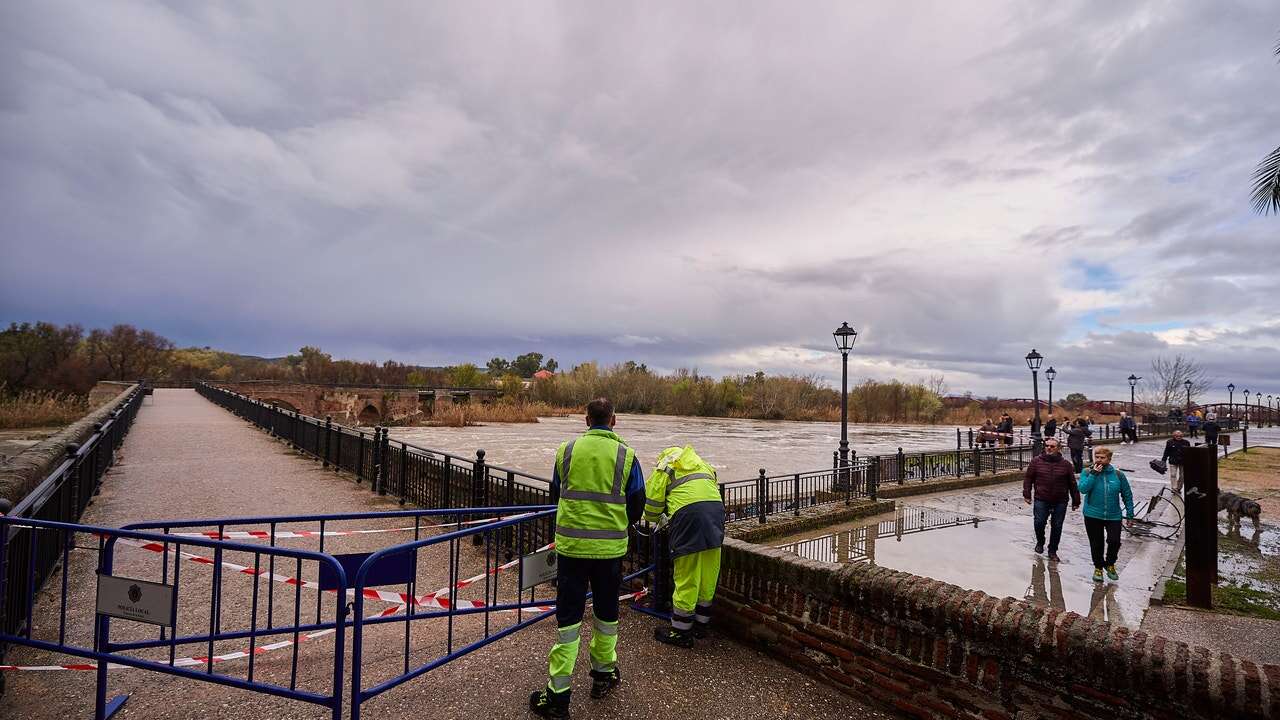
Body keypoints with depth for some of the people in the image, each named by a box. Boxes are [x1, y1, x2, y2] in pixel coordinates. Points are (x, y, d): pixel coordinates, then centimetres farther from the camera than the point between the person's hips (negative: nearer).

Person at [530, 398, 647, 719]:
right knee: (606, 612, 19)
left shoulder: (566, 450, -2)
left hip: (571, 545, 0)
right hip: (611, 548, 0)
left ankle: (558, 694, 12)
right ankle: (603, 674, 36)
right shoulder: (626, 456, -6)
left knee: (568, 615, 8)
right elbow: (637, 506, 1)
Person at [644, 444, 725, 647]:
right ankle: (701, 624, 30)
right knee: (708, 576, 16)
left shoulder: (664, 468, 18)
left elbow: (652, 503, 11)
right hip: (716, 508, 6)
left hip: (688, 511, -5)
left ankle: (681, 632, 14)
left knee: (686, 578, 3)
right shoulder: (703, 465, 34)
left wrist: (658, 520, 33)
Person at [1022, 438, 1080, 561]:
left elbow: (1072, 484, 9)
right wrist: (1027, 494, -1)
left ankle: (1053, 551, 22)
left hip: (1060, 502, 1)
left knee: (1057, 527, 6)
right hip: (1041, 500, -1)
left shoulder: (1065, 464, 3)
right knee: (1039, 523, -10)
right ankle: (1040, 542, 19)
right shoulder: (1036, 461, 1)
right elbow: (1028, 478, 5)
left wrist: (1076, 501, 9)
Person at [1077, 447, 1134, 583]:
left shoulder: (1118, 475, 0)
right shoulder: (1087, 472, -3)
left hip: (1113, 516, 1)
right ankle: (1098, 567, 30)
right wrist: (1094, 474, -21)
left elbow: (1127, 495, 9)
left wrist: (1130, 515, 8)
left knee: (1114, 541, -11)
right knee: (1096, 544, 8)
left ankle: (1110, 564, 18)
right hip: (1092, 515, 0)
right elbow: (1083, 489, -19)